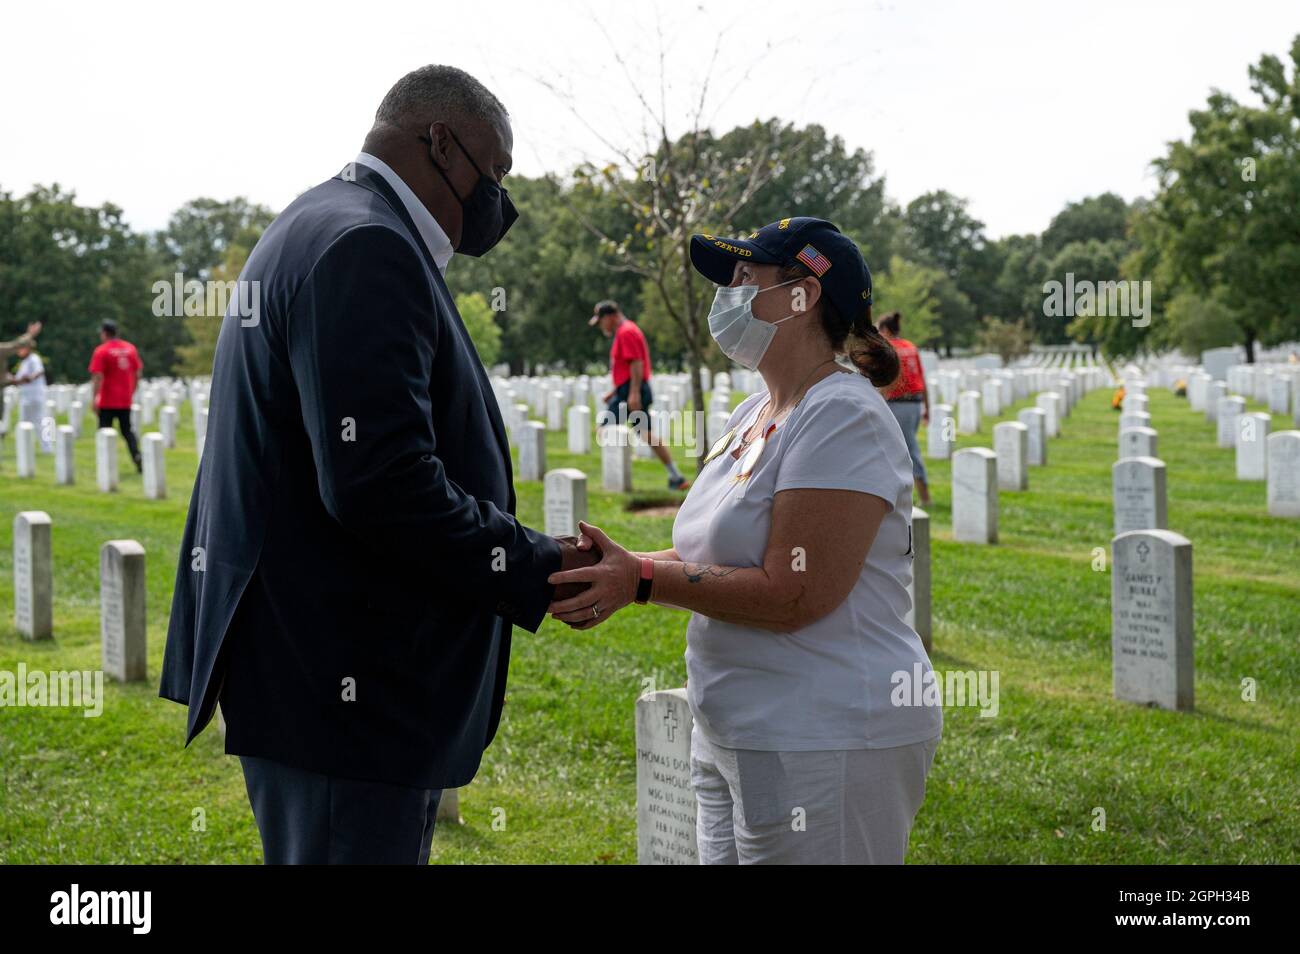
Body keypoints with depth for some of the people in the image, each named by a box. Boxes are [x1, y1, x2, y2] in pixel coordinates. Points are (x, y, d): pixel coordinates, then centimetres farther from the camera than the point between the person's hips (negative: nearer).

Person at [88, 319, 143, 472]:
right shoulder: (131, 348, 5)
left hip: (107, 401, -4)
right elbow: (137, 372, 10)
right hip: (126, 400, 4)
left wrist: (95, 397, -14)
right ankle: (137, 455, -6)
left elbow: (98, 376, -16)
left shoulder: (101, 351, -10)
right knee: (128, 430, 14)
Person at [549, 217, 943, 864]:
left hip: (822, 747, -9)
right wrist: (618, 567, -2)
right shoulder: (754, 416, 16)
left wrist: (642, 580, -18)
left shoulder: (843, 417, -15)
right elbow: (715, 557, 17)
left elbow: (791, 596, -21)